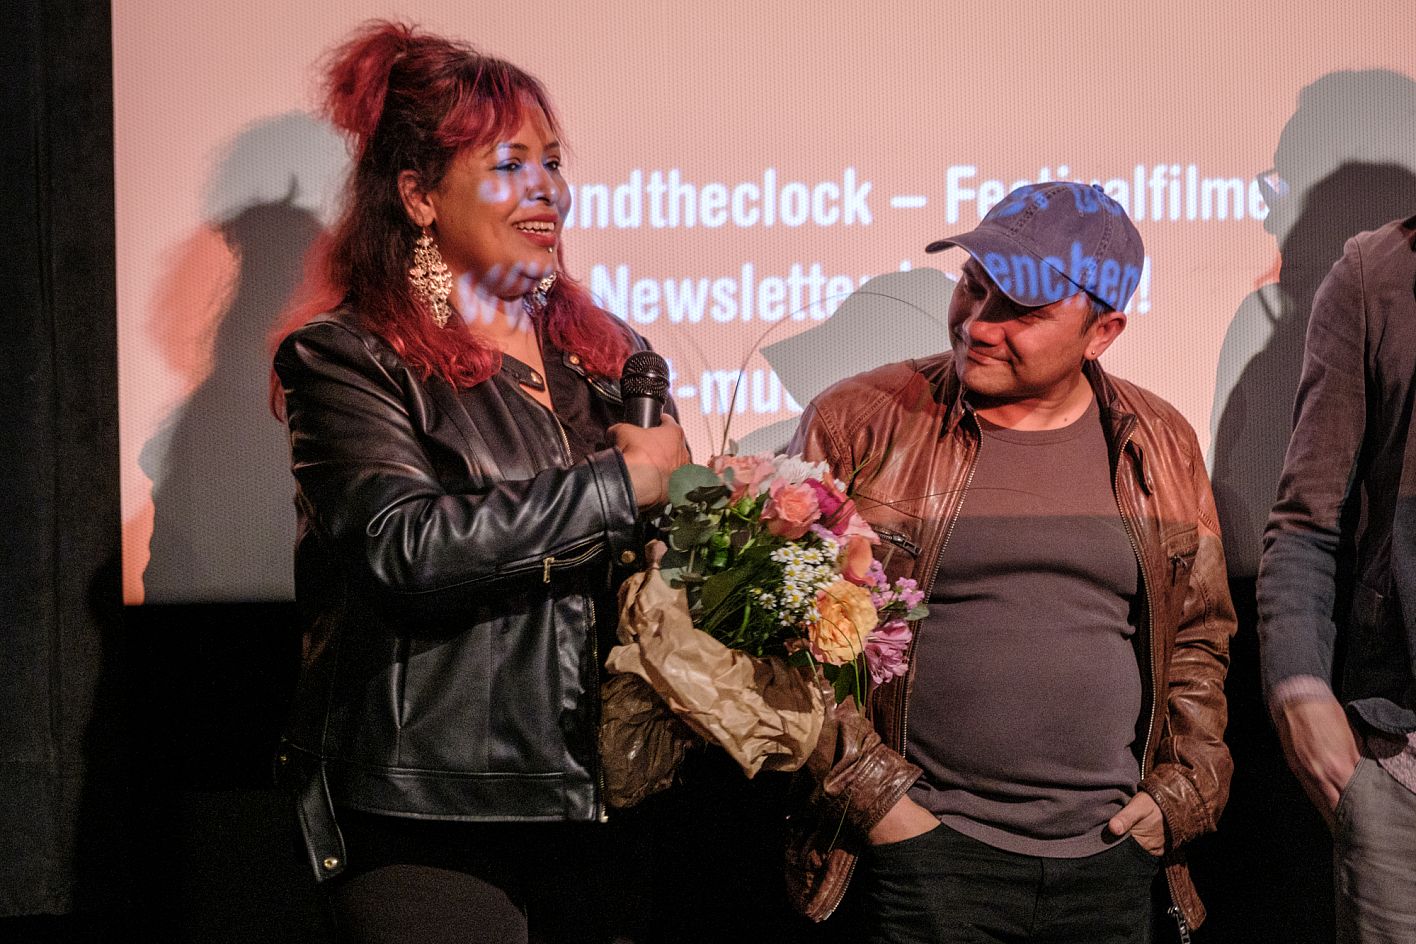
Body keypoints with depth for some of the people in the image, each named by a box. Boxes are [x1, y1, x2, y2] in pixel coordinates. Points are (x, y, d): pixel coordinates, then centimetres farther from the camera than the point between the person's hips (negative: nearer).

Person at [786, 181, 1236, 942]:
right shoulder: (858, 423, -1)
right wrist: (865, 789, -7)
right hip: (929, 853, -3)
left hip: (1113, 860, 3)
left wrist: (1184, 787, 6)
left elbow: (1200, 636, 18)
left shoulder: (1160, 447, 9)